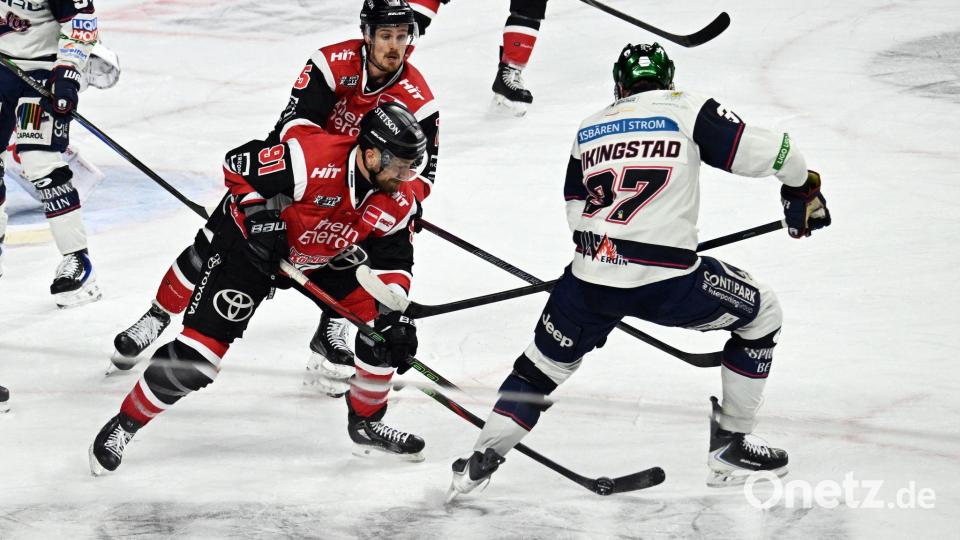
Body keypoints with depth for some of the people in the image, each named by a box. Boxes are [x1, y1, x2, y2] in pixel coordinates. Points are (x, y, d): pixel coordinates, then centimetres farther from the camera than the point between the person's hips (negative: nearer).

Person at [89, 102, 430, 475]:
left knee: (384, 325, -7)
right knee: (201, 347, -12)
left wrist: (395, 315, -21)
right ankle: (124, 424, 5)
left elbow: (393, 262, -8)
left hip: (328, 260, 6)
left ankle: (366, 423, 15)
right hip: (254, 243, -6)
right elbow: (237, 165, -24)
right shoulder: (312, 157, -34)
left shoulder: (399, 200, -16)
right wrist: (259, 215, -31)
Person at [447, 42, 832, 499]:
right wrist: (802, 187, 19)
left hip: (591, 278, 4)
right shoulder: (688, 110, 5)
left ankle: (481, 460, 15)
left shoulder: (589, 129, 18)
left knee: (544, 363, 26)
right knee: (761, 315, 19)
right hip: (666, 282, -4)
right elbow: (764, 152, 0)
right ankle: (731, 448, 20)